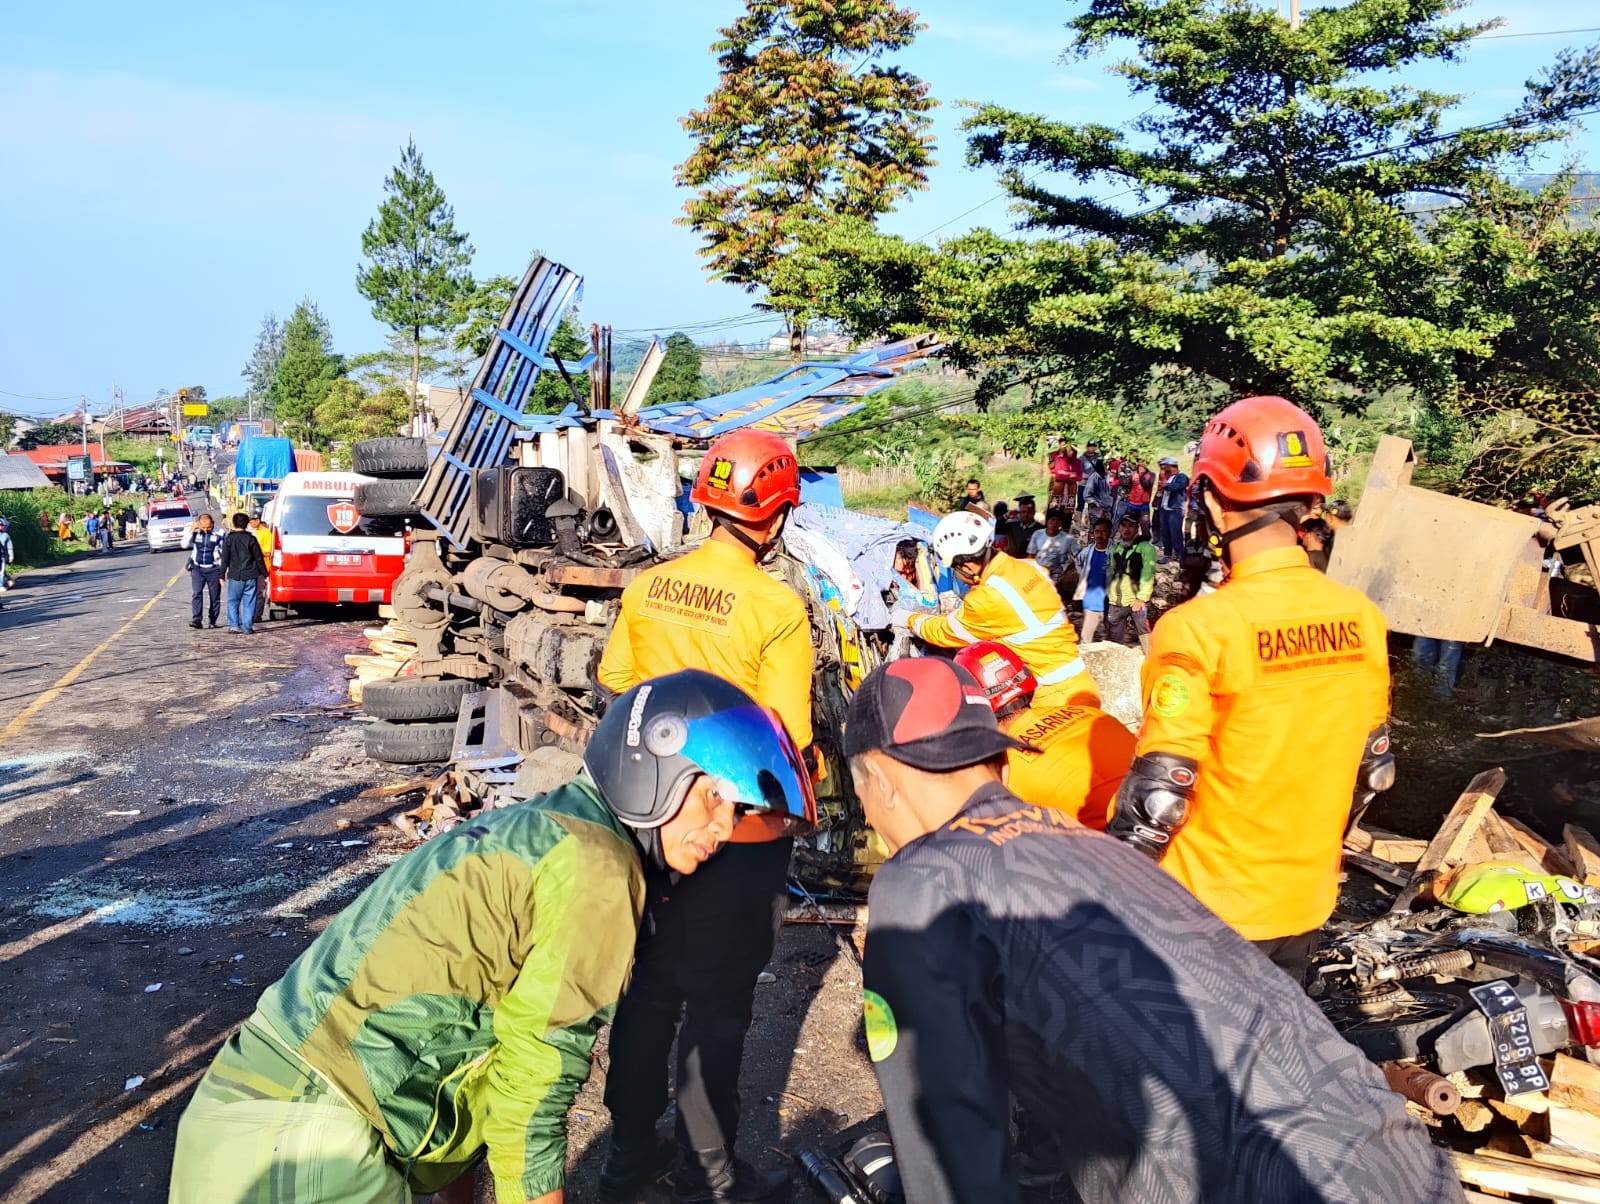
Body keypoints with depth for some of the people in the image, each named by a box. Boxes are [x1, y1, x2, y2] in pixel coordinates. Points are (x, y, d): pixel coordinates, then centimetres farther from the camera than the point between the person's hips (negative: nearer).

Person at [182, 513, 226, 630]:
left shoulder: (218, 535, -3)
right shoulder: (195, 533, 5)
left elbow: (224, 552, 1)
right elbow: (185, 545, 1)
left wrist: (224, 570, -2)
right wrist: (191, 530, -6)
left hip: (214, 569, -1)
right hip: (197, 568, 1)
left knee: (215, 596, 4)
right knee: (196, 593, -12)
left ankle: (213, 621, 14)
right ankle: (196, 619, -17)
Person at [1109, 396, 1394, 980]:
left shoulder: (1199, 629, -24)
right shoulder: (1363, 618, -5)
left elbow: (1158, 794, -22)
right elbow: (1373, 767, 7)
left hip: (1206, 910, -6)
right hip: (1307, 901, 6)